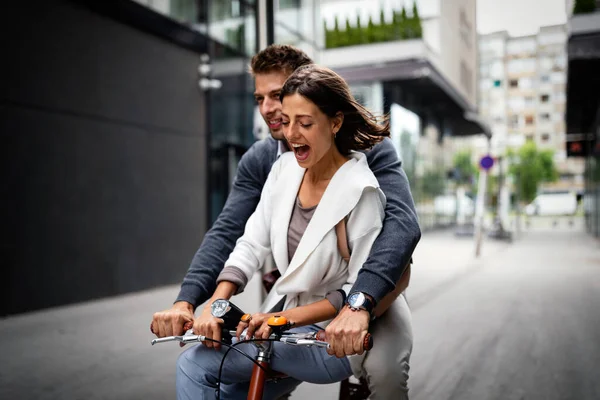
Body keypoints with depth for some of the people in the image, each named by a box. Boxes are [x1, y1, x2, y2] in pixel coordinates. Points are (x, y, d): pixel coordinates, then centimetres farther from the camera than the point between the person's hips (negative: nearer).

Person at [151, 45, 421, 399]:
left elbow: (403, 222, -32)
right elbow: (226, 232, -15)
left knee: (385, 370, -31)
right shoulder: (259, 160, -6)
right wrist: (186, 301, -32)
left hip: (372, 288, -3)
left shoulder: (366, 145, -18)